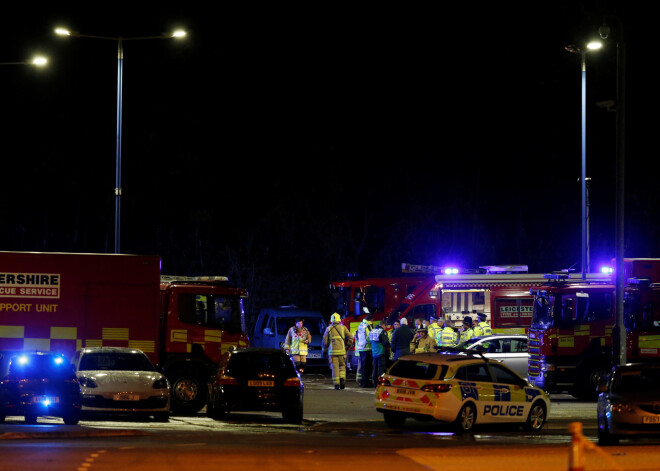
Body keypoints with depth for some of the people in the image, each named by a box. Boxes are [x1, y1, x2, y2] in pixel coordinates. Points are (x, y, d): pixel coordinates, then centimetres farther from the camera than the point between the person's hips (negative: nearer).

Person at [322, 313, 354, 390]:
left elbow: (325, 341, 4)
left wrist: (324, 350, 15)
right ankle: (342, 379, -8)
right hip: (341, 351, 0)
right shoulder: (343, 328, 5)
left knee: (335, 367, 2)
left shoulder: (328, 329, 4)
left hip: (332, 351, 0)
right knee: (342, 366, 14)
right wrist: (348, 346, 16)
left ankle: (336, 384, -3)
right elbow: (350, 337, 2)